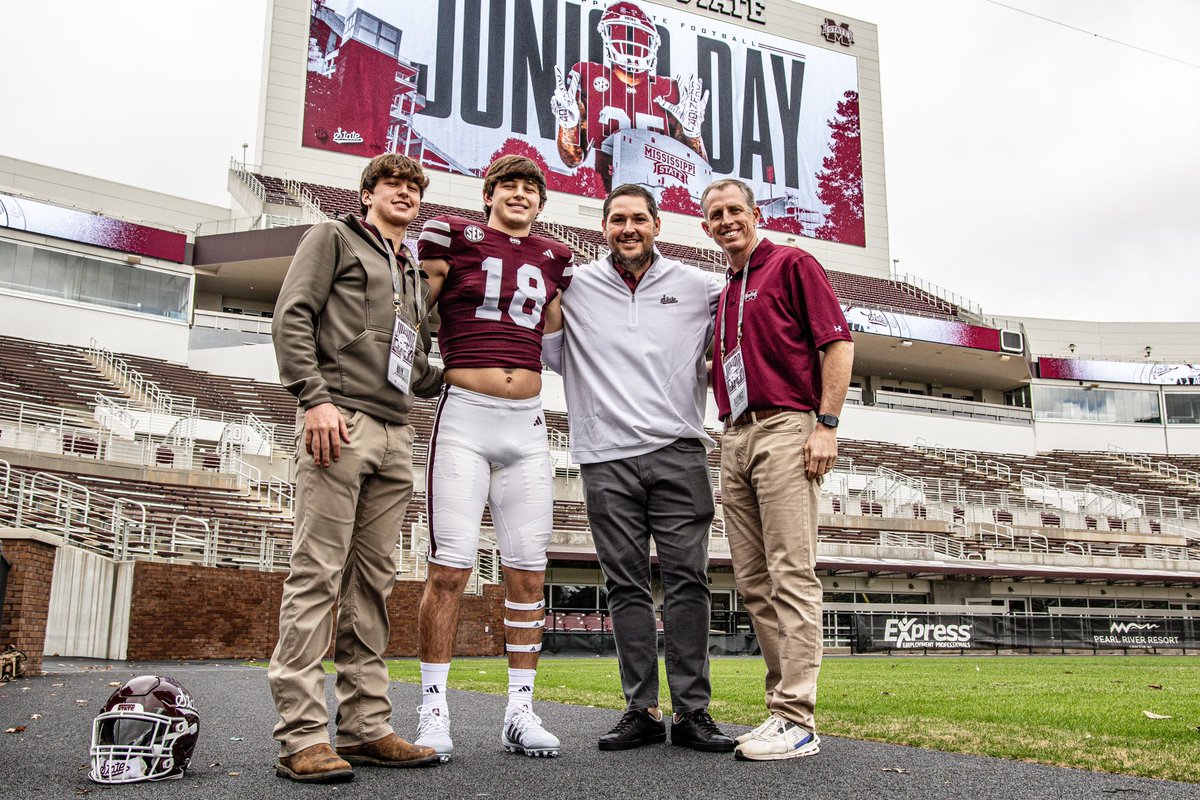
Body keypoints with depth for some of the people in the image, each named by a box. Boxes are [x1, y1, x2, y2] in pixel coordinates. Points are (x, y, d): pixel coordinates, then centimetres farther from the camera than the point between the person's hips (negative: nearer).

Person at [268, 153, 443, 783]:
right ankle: (302, 737, -8)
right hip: (341, 421, -7)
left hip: (395, 433, 7)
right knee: (318, 574, -10)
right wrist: (315, 397, -15)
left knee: (372, 582, 6)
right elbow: (292, 316, -3)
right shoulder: (334, 238, 10)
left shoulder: (413, 276, 28)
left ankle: (366, 728, 10)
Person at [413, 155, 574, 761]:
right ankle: (433, 711, 5)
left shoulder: (554, 259, 16)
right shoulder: (451, 236, 4)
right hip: (463, 417, -4)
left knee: (528, 573, 4)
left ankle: (520, 710, 14)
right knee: (449, 568, -7)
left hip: (528, 424, 4)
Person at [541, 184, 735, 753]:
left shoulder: (695, 286, 11)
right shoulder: (575, 286, 11)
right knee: (626, 586, 4)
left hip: (679, 453, 0)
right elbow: (547, 350, 19)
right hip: (607, 457, 1)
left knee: (687, 580, -3)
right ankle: (642, 710, 11)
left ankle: (692, 711, 3)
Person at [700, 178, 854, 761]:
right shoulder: (723, 293, 25)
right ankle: (784, 704, 14)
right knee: (753, 582, 6)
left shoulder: (792, 265, 3)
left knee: (791, 575, -11)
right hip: (735, 437, 8)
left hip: (785, 429, -8)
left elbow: (837, 342, -5)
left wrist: (827, 422, -13)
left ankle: (796, 720, -10)